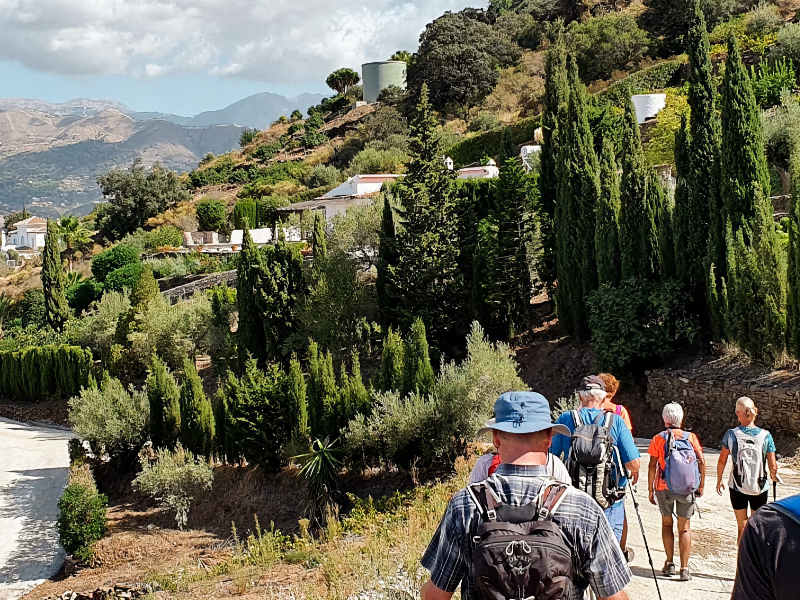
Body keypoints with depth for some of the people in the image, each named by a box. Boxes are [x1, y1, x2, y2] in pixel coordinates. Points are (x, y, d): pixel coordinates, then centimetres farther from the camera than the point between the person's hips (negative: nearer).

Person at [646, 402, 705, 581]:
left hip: (664, 487, 0)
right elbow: (701, 462, -4)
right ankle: (684, 568, 1)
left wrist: (650, 489, 1)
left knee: (667, 523, 18)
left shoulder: (658, 439, -3)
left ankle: (670, 563, 16)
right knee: (684, 527, 7)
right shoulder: (691, 437, 0)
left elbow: (652, 466, -6)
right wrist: (701, 485, 5)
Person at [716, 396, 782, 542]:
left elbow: (722, 461, -6)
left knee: (742, 527, 12)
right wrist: (774, 475, 15)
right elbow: (773, 466, -8)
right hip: (760, 488, 0)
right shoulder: (765, 436, -11)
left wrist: (719, 481, 11)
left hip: (737, 487, 0)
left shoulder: (731, 435, -12)